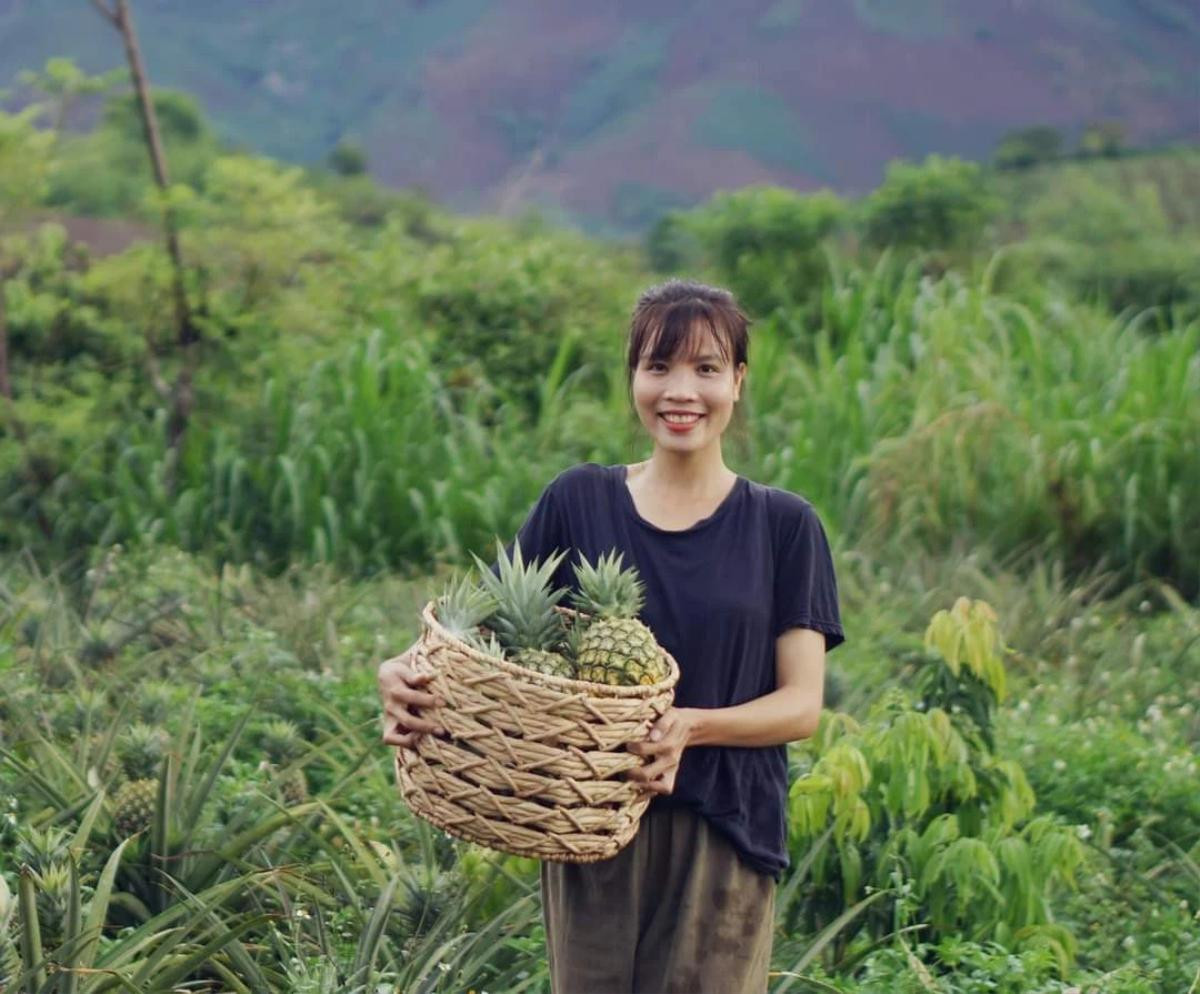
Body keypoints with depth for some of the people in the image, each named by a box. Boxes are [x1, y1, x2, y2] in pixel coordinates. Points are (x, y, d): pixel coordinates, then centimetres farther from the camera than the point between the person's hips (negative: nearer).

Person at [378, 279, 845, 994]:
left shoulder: (783, 525, 3)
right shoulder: (579, 503, 5)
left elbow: (803, 704, -2)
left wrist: (694, 726, -20)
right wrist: (411, 676, -18)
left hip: (723, 835, -1)